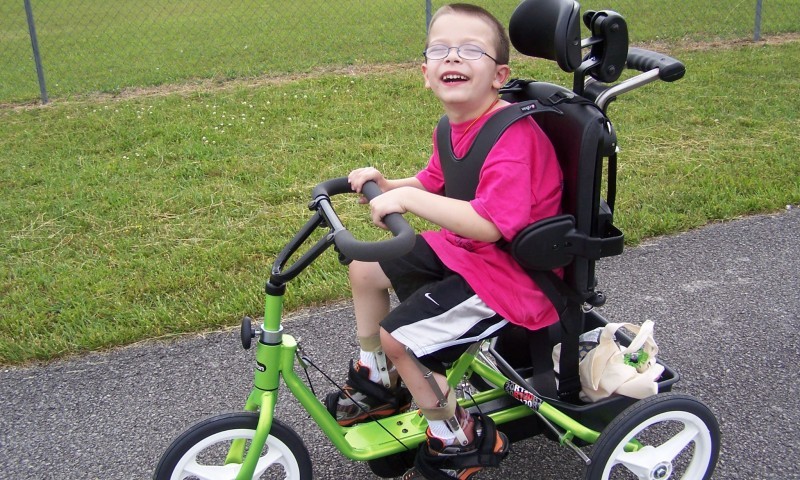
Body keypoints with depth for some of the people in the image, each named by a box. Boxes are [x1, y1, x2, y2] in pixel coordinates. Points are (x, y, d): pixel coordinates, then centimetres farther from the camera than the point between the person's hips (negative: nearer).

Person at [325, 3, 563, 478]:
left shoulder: (513, 134, -27)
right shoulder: (454, 128, 2)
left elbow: (491, 222, -38)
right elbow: (432, 185, 16)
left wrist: (408, 199, -35)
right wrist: (388, 184, -3)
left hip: (512, 272, -10)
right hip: (465, 248, 10)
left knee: (399, 337, -17)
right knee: (365, 269, 12)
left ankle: (459, 441, 6)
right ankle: (377, 384, 31)